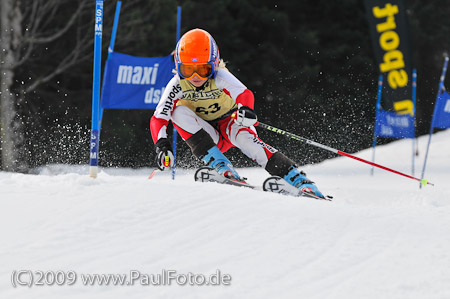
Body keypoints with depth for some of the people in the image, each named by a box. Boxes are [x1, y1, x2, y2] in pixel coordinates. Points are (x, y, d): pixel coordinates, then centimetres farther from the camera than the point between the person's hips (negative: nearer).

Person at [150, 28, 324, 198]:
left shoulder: (219, 77, -24)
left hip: (230, 123, -2)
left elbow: (244, 93, -42)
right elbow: (158, 119, -23)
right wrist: (161, 145, -42)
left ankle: (297, 179, -38)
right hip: (207, 134, 2)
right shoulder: (177, 85, -19)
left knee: (245, 137, -36)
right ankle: (222, 167, -31)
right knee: (179, 112, -25)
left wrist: (246, 109, -65)